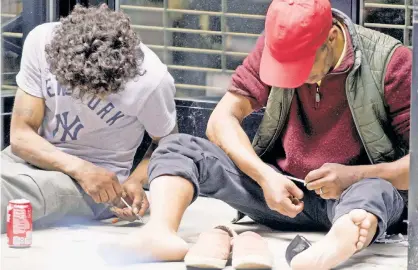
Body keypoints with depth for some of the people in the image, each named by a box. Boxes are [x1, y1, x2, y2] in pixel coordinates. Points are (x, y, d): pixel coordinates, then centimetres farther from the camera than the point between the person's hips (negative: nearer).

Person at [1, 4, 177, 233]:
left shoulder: (152, 80, -21)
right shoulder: (41, 42, -17)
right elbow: (20, 135, -13)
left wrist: (137, 180, -21)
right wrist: (79, 169, -30)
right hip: (35, 154, 3)